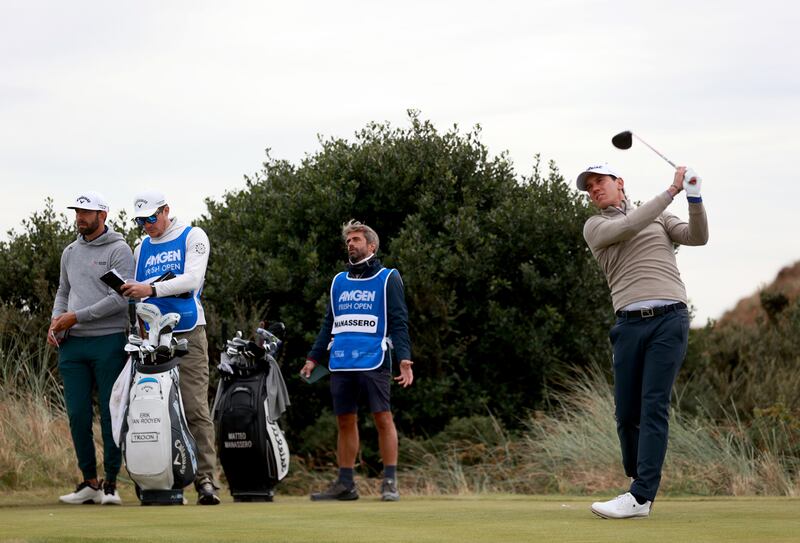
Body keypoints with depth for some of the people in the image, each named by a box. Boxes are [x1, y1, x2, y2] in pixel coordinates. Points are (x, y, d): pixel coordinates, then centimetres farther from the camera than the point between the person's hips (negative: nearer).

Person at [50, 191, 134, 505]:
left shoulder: (119, 250, -3)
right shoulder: (70, 253, 18)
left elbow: (120, 298, -12)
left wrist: (76, 317, -13)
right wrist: (57, 319, 3)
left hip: (109, 341, -6)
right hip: (73, 344, 6)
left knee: (111, 413, -4)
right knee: (78, 414, 2)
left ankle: (111, 482, 1)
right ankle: (89, 482, 10)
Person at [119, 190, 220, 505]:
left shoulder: (192, 237, 5)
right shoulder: (141, 249, 21)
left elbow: (192, 279, -9)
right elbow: (140, 293, 20)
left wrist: (152, 289, -20)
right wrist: (128, 292, -3)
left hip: (187, 335, -5)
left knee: (195, 409, -11)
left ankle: (206, 479, -15)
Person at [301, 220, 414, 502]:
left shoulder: (388, 278, 6)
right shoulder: (339, 281, 20)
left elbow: (399, 322, 0)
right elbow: (329, 324, 24)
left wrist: (404, 358, -12)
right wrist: (314, 358, 17)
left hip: (374, 361, -5)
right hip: (341, 363, 5)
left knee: (383, 418, -9)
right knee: (345, 422, 5)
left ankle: (390, 483, -8)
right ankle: (345, 484, 8)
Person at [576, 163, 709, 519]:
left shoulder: (659, 217, 18)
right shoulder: (594, 227, 13)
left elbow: (697, 237, 6)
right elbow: (628, 227, -7)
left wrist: (694, 198, -10)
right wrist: (671, 191, -9)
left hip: (668, 318, -1)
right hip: (629, 324, 2)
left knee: (654, 406, -11)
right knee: (627, 413, 0)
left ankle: (640, 497, -17)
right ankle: (640, 482, 20)